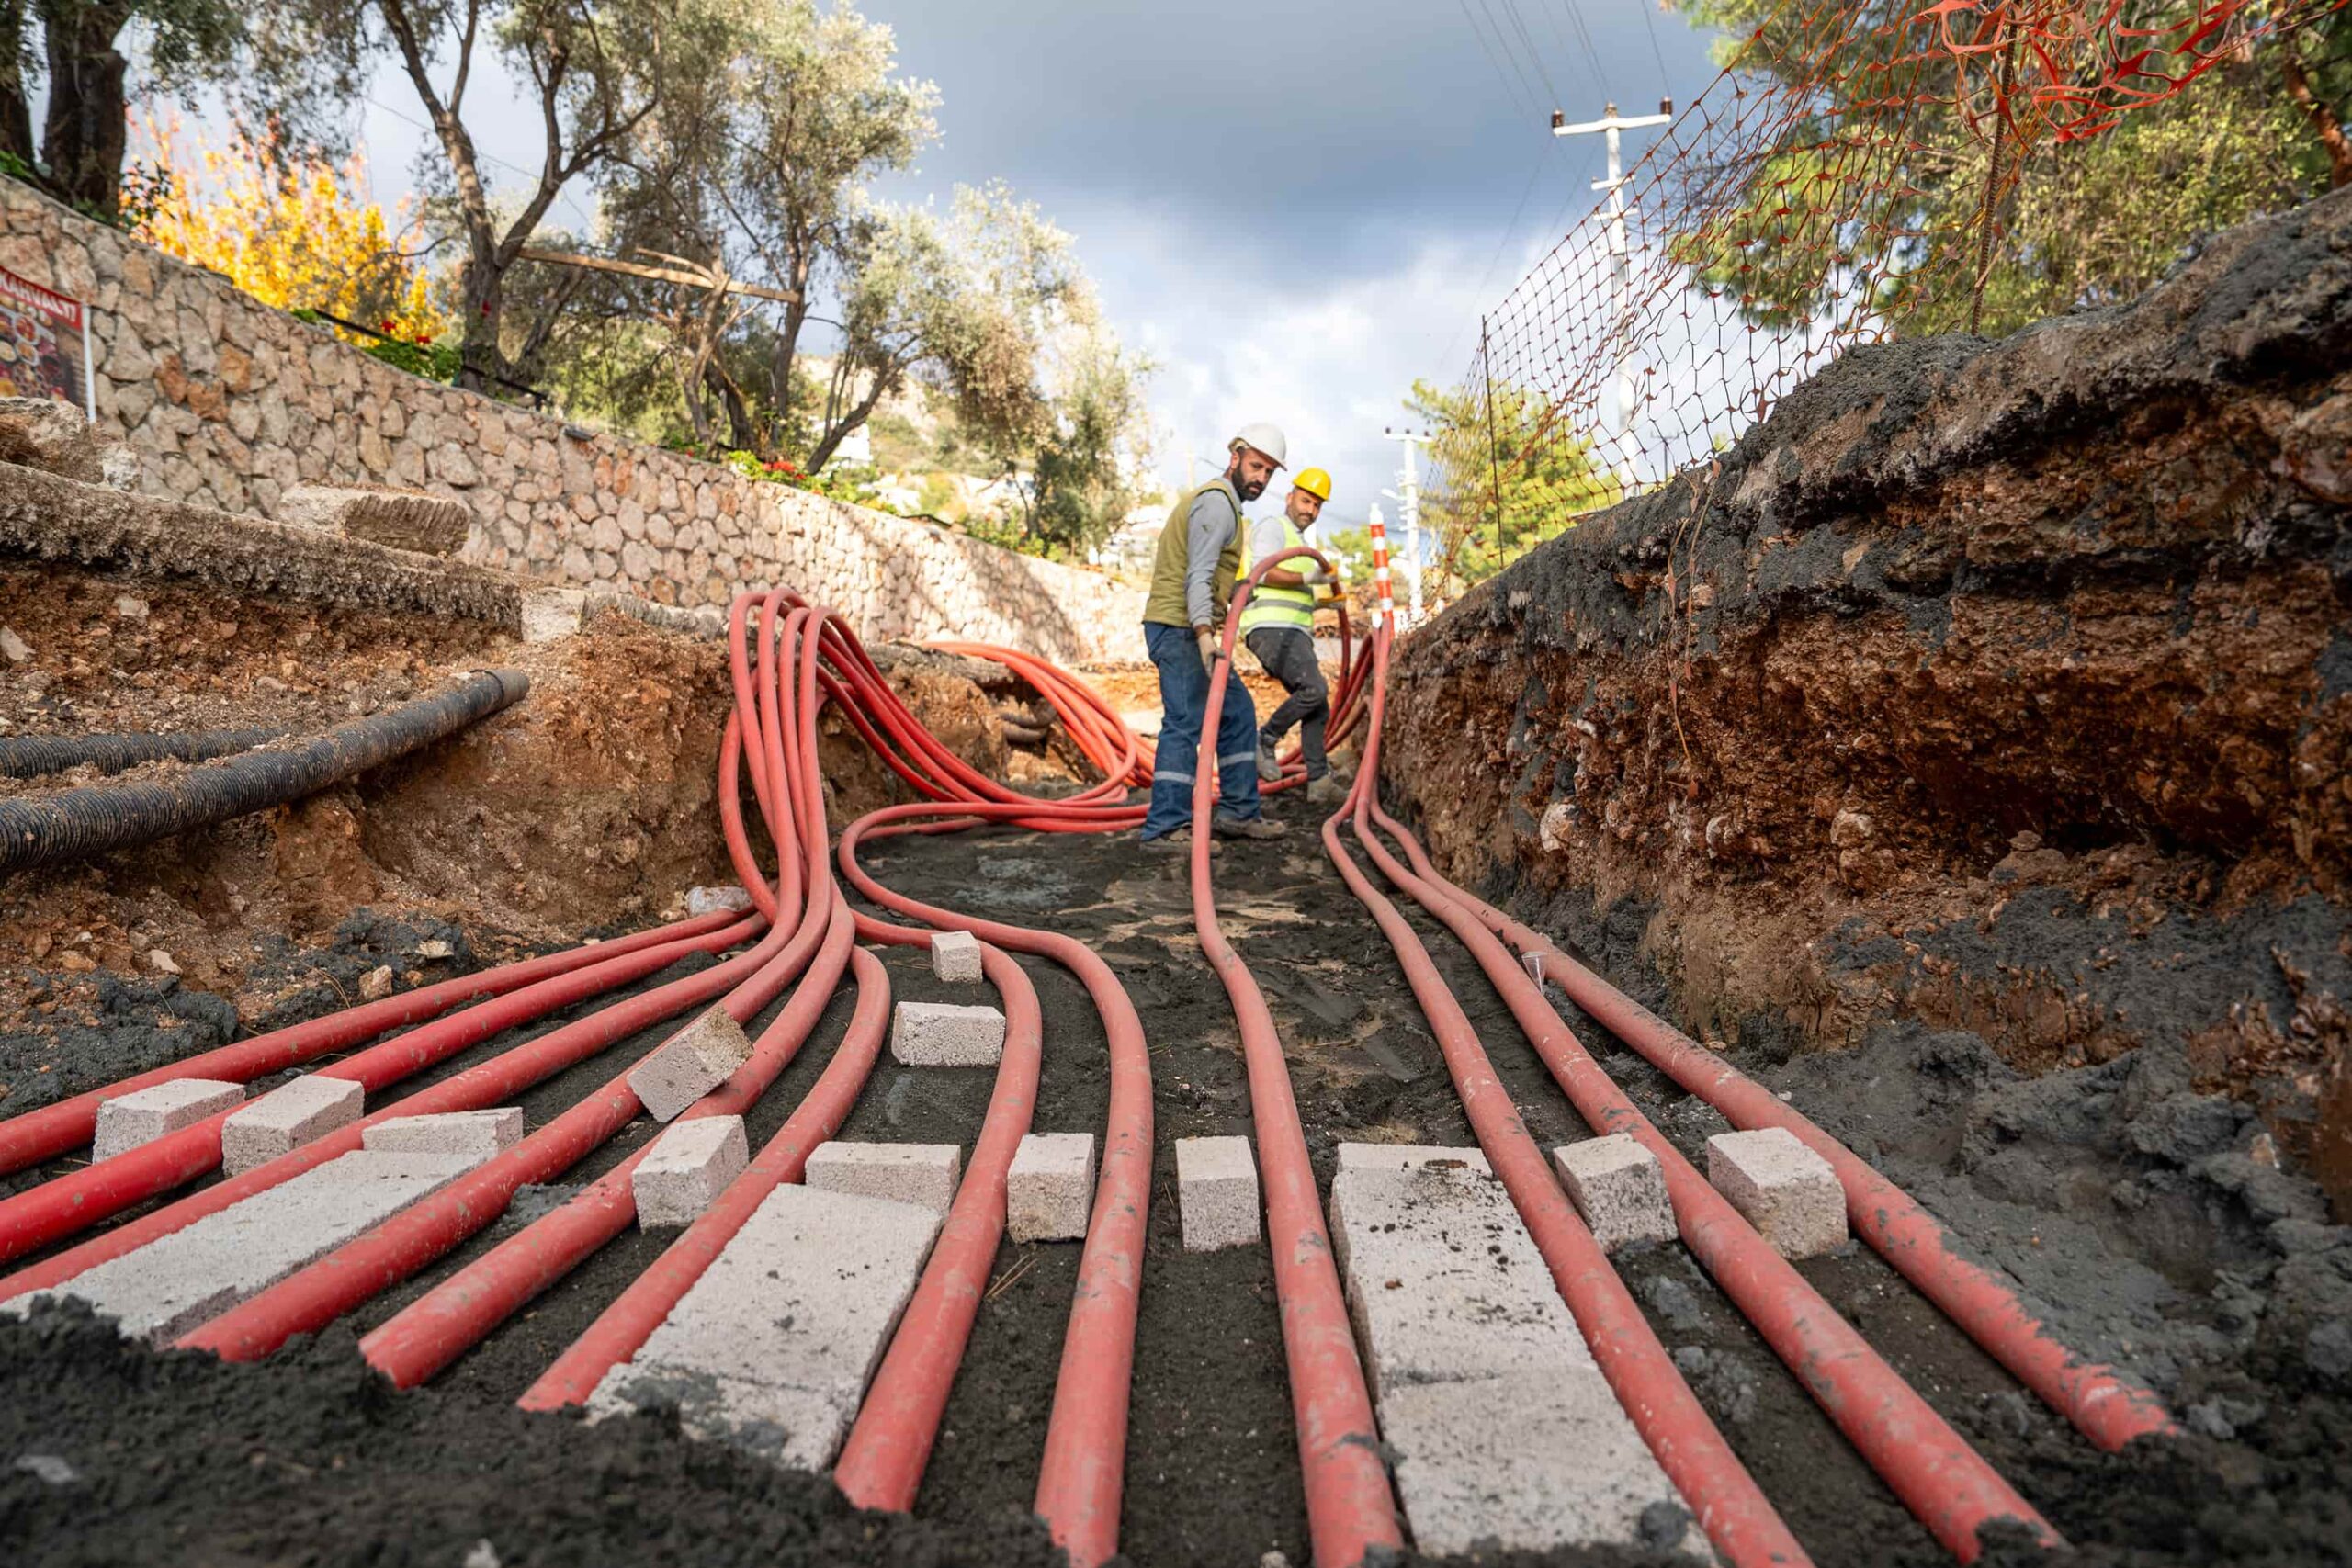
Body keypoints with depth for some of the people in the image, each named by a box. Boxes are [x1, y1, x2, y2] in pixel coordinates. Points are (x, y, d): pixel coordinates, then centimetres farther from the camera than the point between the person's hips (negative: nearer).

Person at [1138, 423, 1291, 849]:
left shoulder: (1221, 502, 23)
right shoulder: (1217, 502, -11)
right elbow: (1198, 575, -23)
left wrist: (1233, 593, 42)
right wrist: (1204, 633, -33)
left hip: (1189, 630, 11)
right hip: (1180, 627, -11)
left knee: (1236, 713, 12)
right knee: (1185, 723, -13)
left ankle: (1237, 812, 16)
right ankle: (1165, 826, -11)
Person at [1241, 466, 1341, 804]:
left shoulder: (1298, 542, 30)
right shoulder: (1273, 527, 0)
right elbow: (1261, 572, -17)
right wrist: (1309, 579, -17)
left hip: (1292, 633, 10)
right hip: (1271, 628, -10)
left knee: (1317, 708, 4)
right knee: (1314, 688, -26)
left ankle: (1319, 781, 4)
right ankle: (1265, 741, -11)